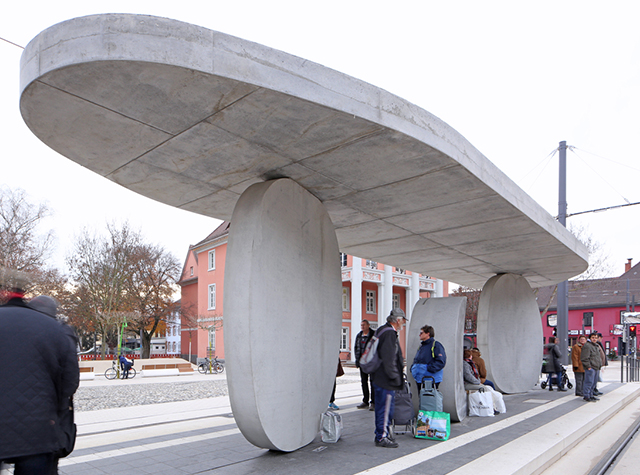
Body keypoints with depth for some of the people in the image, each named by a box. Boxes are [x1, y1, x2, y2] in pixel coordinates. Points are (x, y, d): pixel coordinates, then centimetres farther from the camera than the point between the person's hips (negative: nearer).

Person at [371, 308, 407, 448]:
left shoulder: (381, 330, 14)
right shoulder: (389, 333, -19)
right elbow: (388, 359, -23)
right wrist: (394, 376, -18)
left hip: (378, 377, 11)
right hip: (385, 380, -11)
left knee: (381, 408, 18)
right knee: (385, 409, -2)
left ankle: (381, 434, 28)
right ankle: (382, 438, 7)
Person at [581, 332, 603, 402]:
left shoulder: (596, 346, 20)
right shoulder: (587, 346, -12)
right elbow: (585, 358, -16)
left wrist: (600, 364, 18)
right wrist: (588, 366, -18)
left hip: (596, 368, 10)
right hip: (590, 368, -10)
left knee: (593, 383, 14)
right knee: (589, 382, -9)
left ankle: (591, 395, 23)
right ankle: (586, 396, -5)